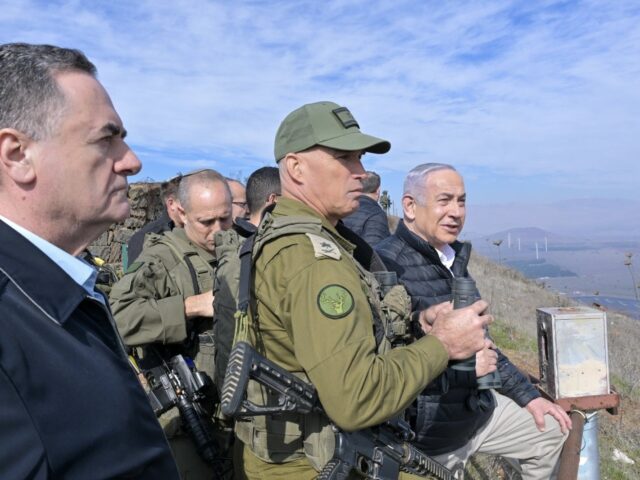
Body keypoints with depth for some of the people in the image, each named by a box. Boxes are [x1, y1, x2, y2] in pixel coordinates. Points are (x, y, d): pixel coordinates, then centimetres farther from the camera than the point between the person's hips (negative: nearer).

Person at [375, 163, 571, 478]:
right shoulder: (386, 266, -24)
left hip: (477, 408, 9)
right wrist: (464, 368, -25)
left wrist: (526, 394, 14)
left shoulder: (454, 259, 6)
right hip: (426, 428, -8)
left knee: (555, 431, 20)